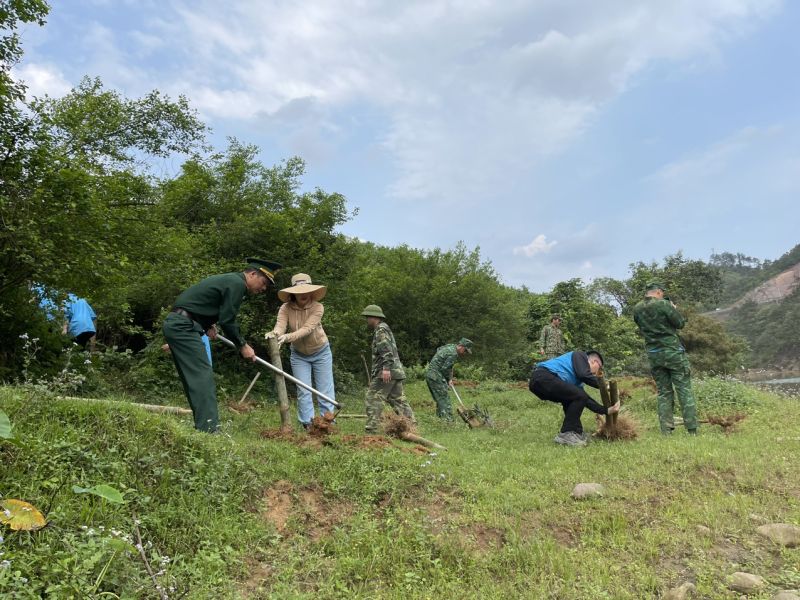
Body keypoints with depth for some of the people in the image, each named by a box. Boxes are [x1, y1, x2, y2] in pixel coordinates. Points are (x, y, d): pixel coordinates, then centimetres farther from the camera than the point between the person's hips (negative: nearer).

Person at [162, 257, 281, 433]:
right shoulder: (237, 284, -11)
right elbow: (227, 321, -14)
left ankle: (202, 427, 12)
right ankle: (208, 429, -16)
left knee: (194, 379, 9)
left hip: (175, 324, 10)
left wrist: (207, 325, 8)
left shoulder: (229, 280, 20)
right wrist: (242, 346, -3)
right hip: (184, 326, -10)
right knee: (203, 377, -13)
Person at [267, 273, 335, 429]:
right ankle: (307, 425, 7)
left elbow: (307, 329, -37)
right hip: (299, 355, 1)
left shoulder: (317, 307, -24)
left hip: (321, 353, -1)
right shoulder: (286, 308, -18)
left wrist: (288, 337, -53)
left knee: (325, 391, 2)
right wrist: (274, 334, -57)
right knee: (303, 391, 0)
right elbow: (280, 326, -33)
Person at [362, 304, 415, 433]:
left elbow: (386, 350, -20)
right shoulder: (385, 329, 25)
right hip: (396, 371, 10)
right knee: (398, 399, 11)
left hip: (386, 372, -10)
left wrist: (386, 368, -27)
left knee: (373, 398, -7)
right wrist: (374, 374, 29)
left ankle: (371, 429, -8)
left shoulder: (381, 329, -6)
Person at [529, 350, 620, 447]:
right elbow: (584, 375, -9)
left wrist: (607, 410, 32)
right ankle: (565, 435, -4)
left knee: (572, 398, 27)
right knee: (579, 397, -10)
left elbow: (586, 399, 32)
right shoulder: (580, 355, 10)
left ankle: (576, 432, 23)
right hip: (543, 377, -10)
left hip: (538, 381, 10)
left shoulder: (577, 378, 32)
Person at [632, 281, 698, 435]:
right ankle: (692, 429, 3)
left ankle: (666, 431, 8)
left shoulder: (637, 309, 2)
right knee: (684, 390, 3)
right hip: (673, 352, -5)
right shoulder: (663, 304, -13)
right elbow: (680, 323, -6)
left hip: (653, 354, 5)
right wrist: (673, 309, 11)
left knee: (663, 392, 11)